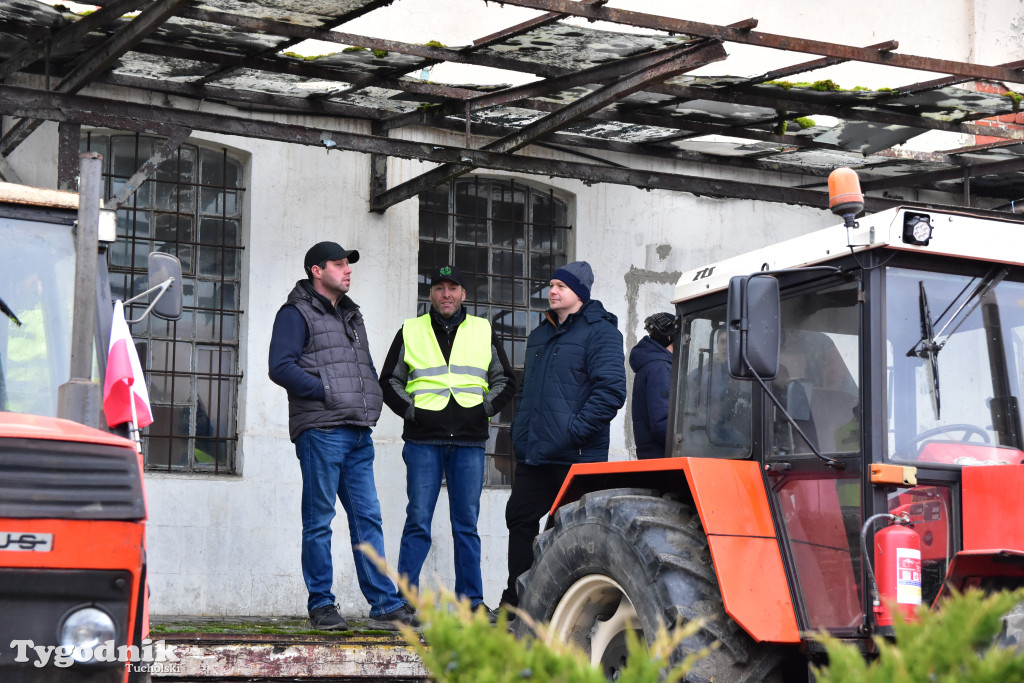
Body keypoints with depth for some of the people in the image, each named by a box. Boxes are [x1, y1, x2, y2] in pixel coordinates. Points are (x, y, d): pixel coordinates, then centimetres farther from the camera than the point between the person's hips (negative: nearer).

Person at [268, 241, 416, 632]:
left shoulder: (352, 315, 23)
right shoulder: (297, 313, -1)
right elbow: (280, 367, -12)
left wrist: (372, 398, 13)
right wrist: (327, 392, -15)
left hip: (358, 433, 7)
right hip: (320, 430, -7)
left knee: (368, 518, 4)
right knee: (319, 521, -2)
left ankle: (385, 606, 4)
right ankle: (321, 605, 5)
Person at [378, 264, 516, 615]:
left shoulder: (484, 332, 13)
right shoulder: (410, 332, 10)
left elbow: (505, 381, 19)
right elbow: (389, 381, 15)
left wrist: (485, 409, 4)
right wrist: (410, 411, 1)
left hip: (469, 441, 1)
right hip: (423, 441, -1)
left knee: (467, 524, 3)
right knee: (418, 521, -3)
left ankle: (471, 599, 7)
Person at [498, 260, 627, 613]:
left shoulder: (599, 332, -5)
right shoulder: (540, 335, 20)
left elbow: (610, 391, -15)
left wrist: (575, 431, -19)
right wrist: (518, 428, 16)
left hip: (575, 457, -8)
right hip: (532, 454, 8)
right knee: (520, 518, 9)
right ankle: (515, 600, 18)